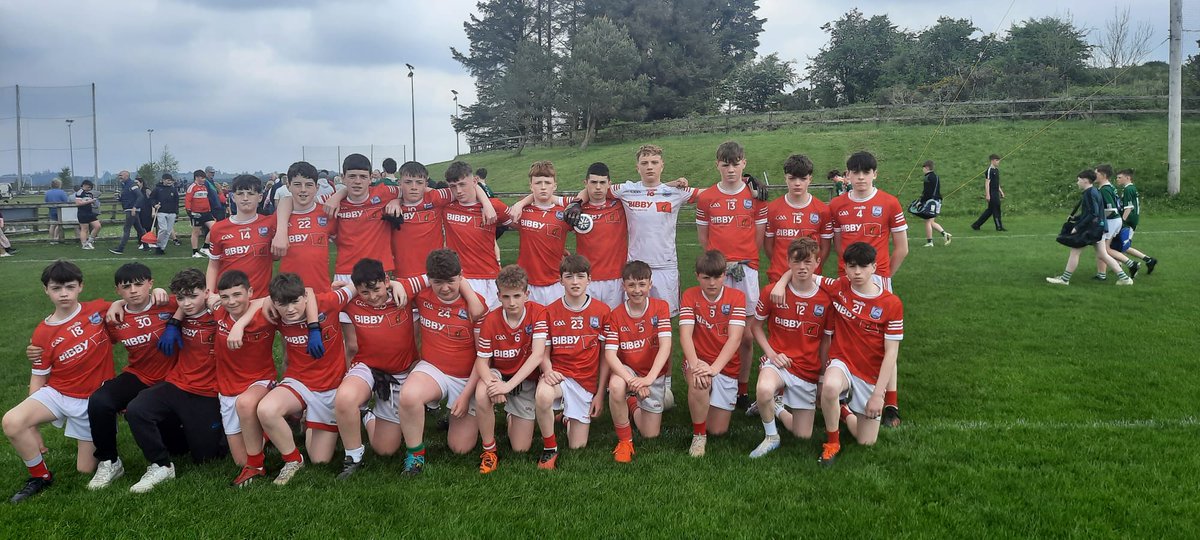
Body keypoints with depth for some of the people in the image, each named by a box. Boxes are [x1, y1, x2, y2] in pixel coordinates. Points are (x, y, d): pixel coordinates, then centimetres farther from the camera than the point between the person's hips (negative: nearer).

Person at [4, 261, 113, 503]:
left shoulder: (99, 309, -8)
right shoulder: (42, 333, -6)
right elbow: (38, 378, 0)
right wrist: (33, 426, -1)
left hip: (94, 399, -1)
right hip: (57, 393, 1)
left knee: (85, 469, 1)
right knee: (12, 422, -27)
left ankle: (97, 440, 36)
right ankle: (41, 476, -3)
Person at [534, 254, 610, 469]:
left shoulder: (602, 311, -1)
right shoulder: (550, 312, 0)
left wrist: (600, 393, 1)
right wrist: (548, 371, -17)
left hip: (586, 382, 1)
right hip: (558, 375, -1)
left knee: (578, 447, 0)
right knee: (543, 395, -39)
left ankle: (570, 417, 35)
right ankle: (549, 449, -14)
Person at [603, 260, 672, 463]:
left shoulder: (661, 307, -11)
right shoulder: (616, 315, -11)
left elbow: (665, 346, -21)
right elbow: (610, 354, -19)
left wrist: (648, 379, -34)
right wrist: (631, 380, -35)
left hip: (654, 374, 1)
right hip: (626, 370, -1)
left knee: (651, 434, 1)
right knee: (616, 386, -38)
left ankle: (633, 405, 35)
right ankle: (624, 440, -15)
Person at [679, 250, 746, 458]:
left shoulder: (736, 297, -5)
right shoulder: (690, 296, -3)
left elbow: (735, 338, -16)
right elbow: (685, 335, -15)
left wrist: (714, 368, -30)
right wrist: (695, 364, -33)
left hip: (726, 366, 1)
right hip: (698, 361, -1)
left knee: (718, 430, -2)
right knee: (698, 380, -38)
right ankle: (698, 436, -15)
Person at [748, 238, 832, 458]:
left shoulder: (826, 298, -7)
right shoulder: (772, 292, -8)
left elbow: (826, 341, 4)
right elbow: (755, 325, 6)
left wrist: (823, 378, 5)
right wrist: (771, 353, -10)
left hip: (809, 370, 2)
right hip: (779, 360, -2)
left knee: (803, 436, 4)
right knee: (764, 390, -39)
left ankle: (775, 408, 35)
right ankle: (771, 437, -10)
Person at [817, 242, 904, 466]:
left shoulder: (891, 303, -11)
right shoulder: (839, 288, -6)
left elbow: (891, 353, -10)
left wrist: (878, 394, -14)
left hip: (872, 375, 1)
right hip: (842, 364, 0)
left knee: (867, 442, 5)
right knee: (830, 387, -38)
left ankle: (844, 412, 37)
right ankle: (832, 443, -12)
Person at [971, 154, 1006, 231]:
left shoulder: (996, 170, 16)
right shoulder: (989, 170, -12)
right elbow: (987, 183, -16)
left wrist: (1001, 191, 22)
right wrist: (987, 194, -20)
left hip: (996, 193, 9)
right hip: (991, 194, -9)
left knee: (990, 210, 10)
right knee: (996, 209, -4)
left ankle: (976, 225, 14)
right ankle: (999, 227, 4)